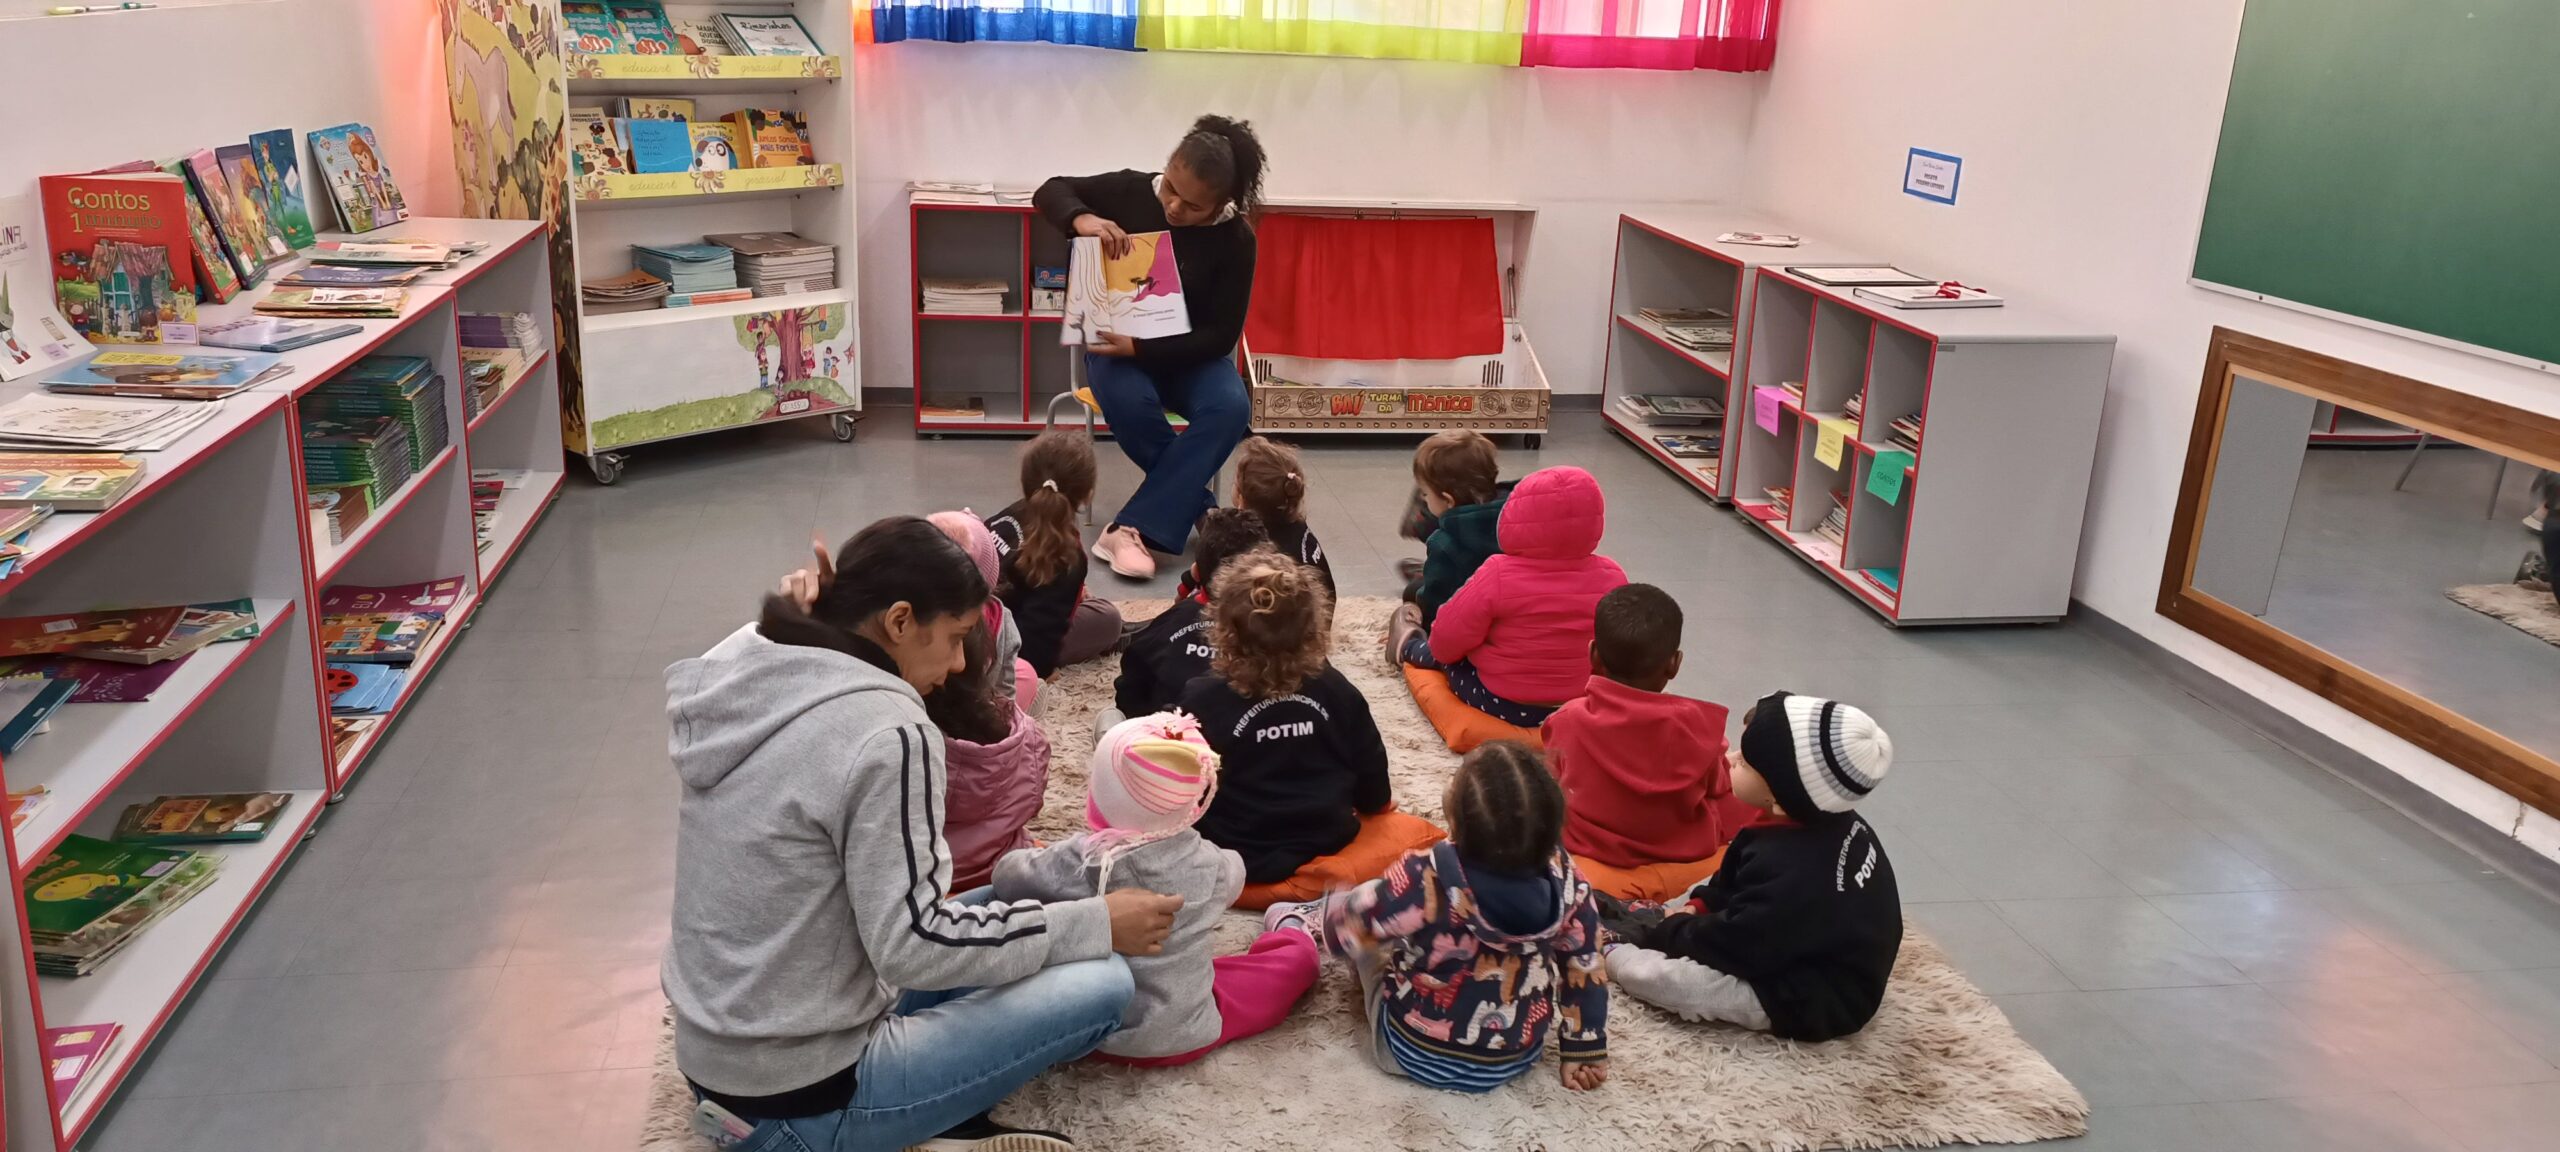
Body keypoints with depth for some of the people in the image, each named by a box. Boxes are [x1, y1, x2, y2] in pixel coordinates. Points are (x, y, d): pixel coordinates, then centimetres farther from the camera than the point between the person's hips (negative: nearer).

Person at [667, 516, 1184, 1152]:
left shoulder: (746, 667, 1)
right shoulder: (883, 730, -24)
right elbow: (908, 946, -23)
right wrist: (1094, 925, -13)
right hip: (800, 1093, -9)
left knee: (992, 910, 20)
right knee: (1103, 983, -8)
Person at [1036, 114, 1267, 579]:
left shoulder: (1234, 241, -15)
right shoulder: (1133, 191, -12)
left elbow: (1221, 335, -16)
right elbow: (1050, 191, -1)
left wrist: (1142, 347, -30)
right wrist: (1083, 218, -26)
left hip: (1189, 353, 0)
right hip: (1115, 344, 0)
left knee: (1231, 406, -32)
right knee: (1128, 402, -36)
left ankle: (1133, 529, -34)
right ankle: (1199, 508, -15)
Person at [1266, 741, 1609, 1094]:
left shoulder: (1428, 880, -34)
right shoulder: (1565, 879, -21)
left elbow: (1345, 930, -19)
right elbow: (1584, 967, -8)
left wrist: (1326, 919, 5)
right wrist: (1587, 1050, 8)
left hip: (1414, 1054, -4)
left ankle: (1296, 924, 45)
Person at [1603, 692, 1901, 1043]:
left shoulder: (1786, 869, -34)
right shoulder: (1838, 826, -3)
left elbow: (1733, 944, -22)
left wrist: (1671, 932, -6)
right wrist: (1698, 907, 5)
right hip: (1833, 976, 11)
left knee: (1639, 971, -16)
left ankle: (1611, 945, 11)